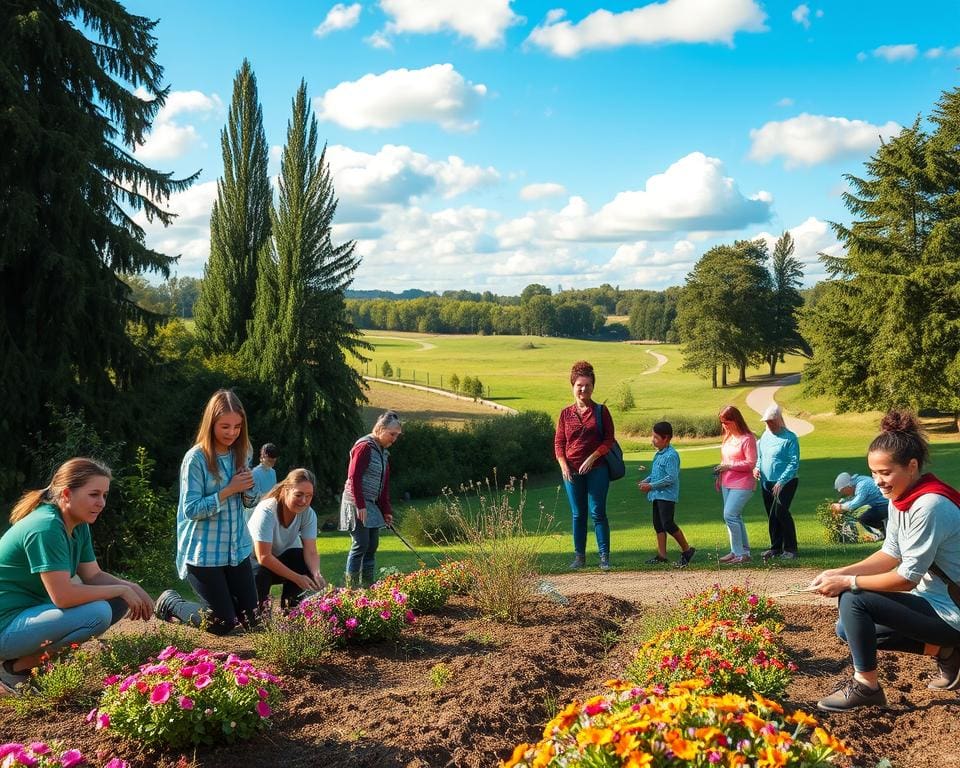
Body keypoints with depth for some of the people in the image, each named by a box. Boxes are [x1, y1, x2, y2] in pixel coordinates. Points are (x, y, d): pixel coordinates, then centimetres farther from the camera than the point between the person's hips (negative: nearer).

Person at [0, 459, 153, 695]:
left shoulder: (79, 526, 5)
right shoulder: (46, 528, -24)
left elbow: (93, 575, 10)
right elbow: (62, 595, -30)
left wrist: (131, 587, -8)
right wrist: (121, 590, -20)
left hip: (35, 610, 9)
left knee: (119, 602, 1)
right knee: (98, 613, -27)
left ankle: (44, 651, 5)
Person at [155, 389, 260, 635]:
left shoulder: (241, 453, 3)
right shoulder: (196, 458, -15)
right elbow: (191, 510, -18)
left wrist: (248, 486, -12)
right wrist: (229, 490, -21)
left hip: (237, 548, 6)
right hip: (203, 552, -6)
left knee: (252, 618, 6)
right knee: (222, 623, -1)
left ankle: (217, 596, 34)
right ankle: (170, 602, 23)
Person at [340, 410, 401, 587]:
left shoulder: (384, 452, 15)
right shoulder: (364, 446, -13)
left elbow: (385, 485, 18)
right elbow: (354, 478, -18)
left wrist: (386, 511, 13)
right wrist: (360, 506, -20)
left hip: (371, 505, 9)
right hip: (356, 504, -9)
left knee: (372, 546, 7)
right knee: (361, 544, -11)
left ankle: (368, 585, 13)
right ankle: (350, 586, -5)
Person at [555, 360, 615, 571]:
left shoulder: (601, 411, 2)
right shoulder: (566, 413, 7)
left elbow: (609, 440, -2)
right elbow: (558, 442, 8)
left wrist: (592, 458, -14)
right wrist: (563, 465, -7)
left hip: (596, 469, -2)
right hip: (572, 471, 3)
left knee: (597, 512, -3)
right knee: (578, 514, 8)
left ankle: (604, 557, 1)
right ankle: (579, 556, 14)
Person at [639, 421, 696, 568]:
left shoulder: (671, 455, -16)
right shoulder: (658, 454, 13)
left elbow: (671, 477, -22)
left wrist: (651, 486, -19)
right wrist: (646, 480, 7)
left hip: (667, 494, -10)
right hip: (657, 495, 10)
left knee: (668, 524, -13)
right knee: (658, 524, 9)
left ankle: (687, 550, 0)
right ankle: (661, 555, 14)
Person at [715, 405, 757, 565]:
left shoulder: (747, 438, -12)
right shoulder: (727, 437, 13)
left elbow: (751, 463, -16)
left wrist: (729, 466, -18)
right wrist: (719, 477, 11)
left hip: (742, 484, -9)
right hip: (727, 484, 9)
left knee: (730, 515, -15)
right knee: (735, 517, 10)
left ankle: (740, 553, -9)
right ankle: (743, 551, 18)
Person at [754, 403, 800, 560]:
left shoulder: (789, 438, -9)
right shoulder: (765, 436, 11)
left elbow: (794, 463, -14)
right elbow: (760, 456, 22)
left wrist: (781, 481, -21)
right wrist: (757, 468, 0)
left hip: (785, 483, -7)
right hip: (766, 483, 7)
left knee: (780, 512, -19)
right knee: (771, 516, 11)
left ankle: (790, 548, -12)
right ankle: (776, 547, 21)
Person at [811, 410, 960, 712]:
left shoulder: (929, 506, -26)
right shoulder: (899, 498, 2)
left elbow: (907, 578, -23)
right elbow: (890, 555, 9)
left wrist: (847, 582, -17)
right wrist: (839, 572, -4)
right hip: (931, 601, 10)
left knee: (853, 600, -18)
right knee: (847, 629, 12)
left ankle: (865, 687, -3)